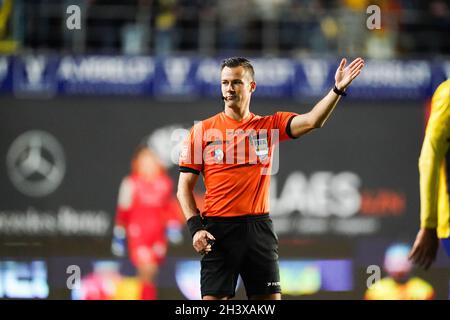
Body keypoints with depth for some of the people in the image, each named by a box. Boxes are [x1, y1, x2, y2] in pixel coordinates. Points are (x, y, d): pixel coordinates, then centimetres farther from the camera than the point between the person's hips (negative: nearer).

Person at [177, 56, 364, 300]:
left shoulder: (269, 126, 9)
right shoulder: (201, 131, 4)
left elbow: (312, 121, -6)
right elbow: (184, 188, 4)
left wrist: (337, 90, -20)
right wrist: (195, 228, -9)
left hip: (258, 227, 2)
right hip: (218, 229, -2)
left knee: (270, 298, 3)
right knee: (213, 299, -5)